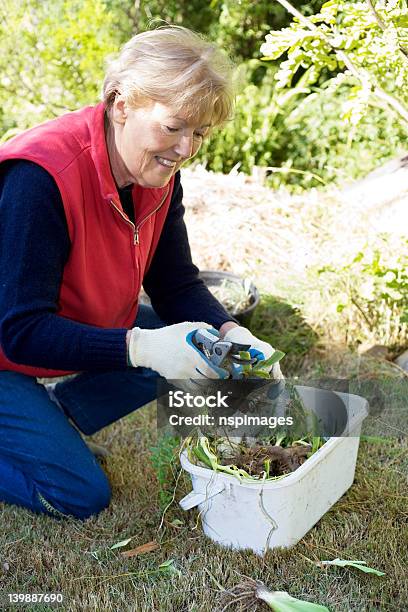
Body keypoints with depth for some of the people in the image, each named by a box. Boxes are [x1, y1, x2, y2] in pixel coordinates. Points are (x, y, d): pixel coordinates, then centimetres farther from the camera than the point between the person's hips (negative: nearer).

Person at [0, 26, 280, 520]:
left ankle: (51, 418, 4)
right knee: (82, 495, -14)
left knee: (199, 348, -5)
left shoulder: (159, 175, -8)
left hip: (82, 337, 8)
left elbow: (176, 285, -2)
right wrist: (141, 346, -42)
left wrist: (230, 333, -22)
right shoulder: (40, 177, -32)